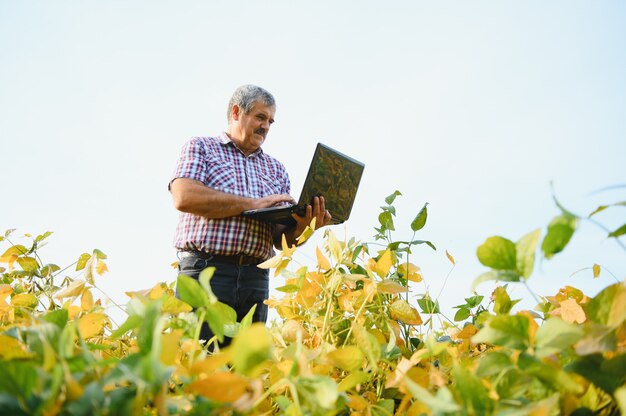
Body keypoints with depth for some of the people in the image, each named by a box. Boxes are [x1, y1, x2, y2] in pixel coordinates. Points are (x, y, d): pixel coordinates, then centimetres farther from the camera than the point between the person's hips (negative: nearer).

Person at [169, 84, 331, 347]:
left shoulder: (276, 169, 19)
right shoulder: (200, 147, 9)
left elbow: (281, 240, 12)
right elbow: (184, 197, -11)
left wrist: (300, 227, -12)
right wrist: (253, 204, -11)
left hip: (255, 279, 4)